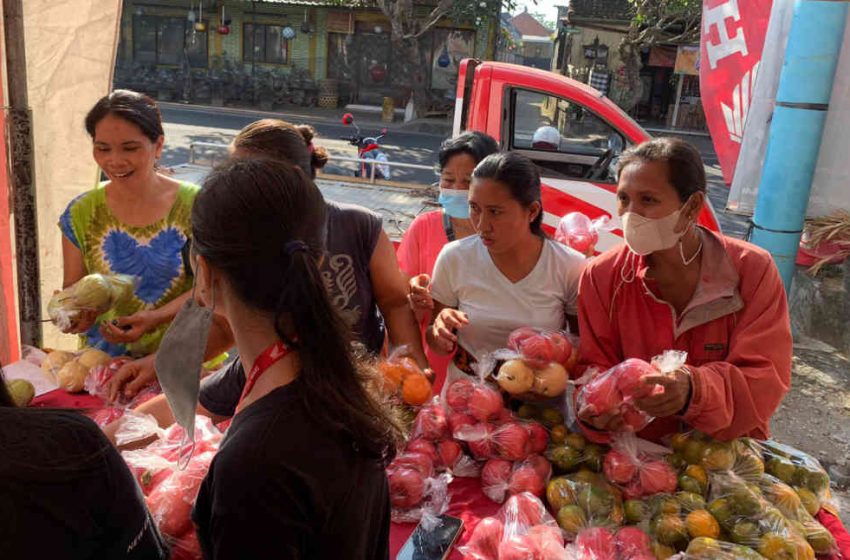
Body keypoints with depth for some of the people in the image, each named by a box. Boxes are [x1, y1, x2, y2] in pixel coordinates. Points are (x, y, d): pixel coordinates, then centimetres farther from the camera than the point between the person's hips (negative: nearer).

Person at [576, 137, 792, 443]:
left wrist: (694, 390, -29)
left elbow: (766, 379, -9)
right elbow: (596, 368, 2)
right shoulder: (601, 277, 0)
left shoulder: (752, 270, -4)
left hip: (731, 451, 0)